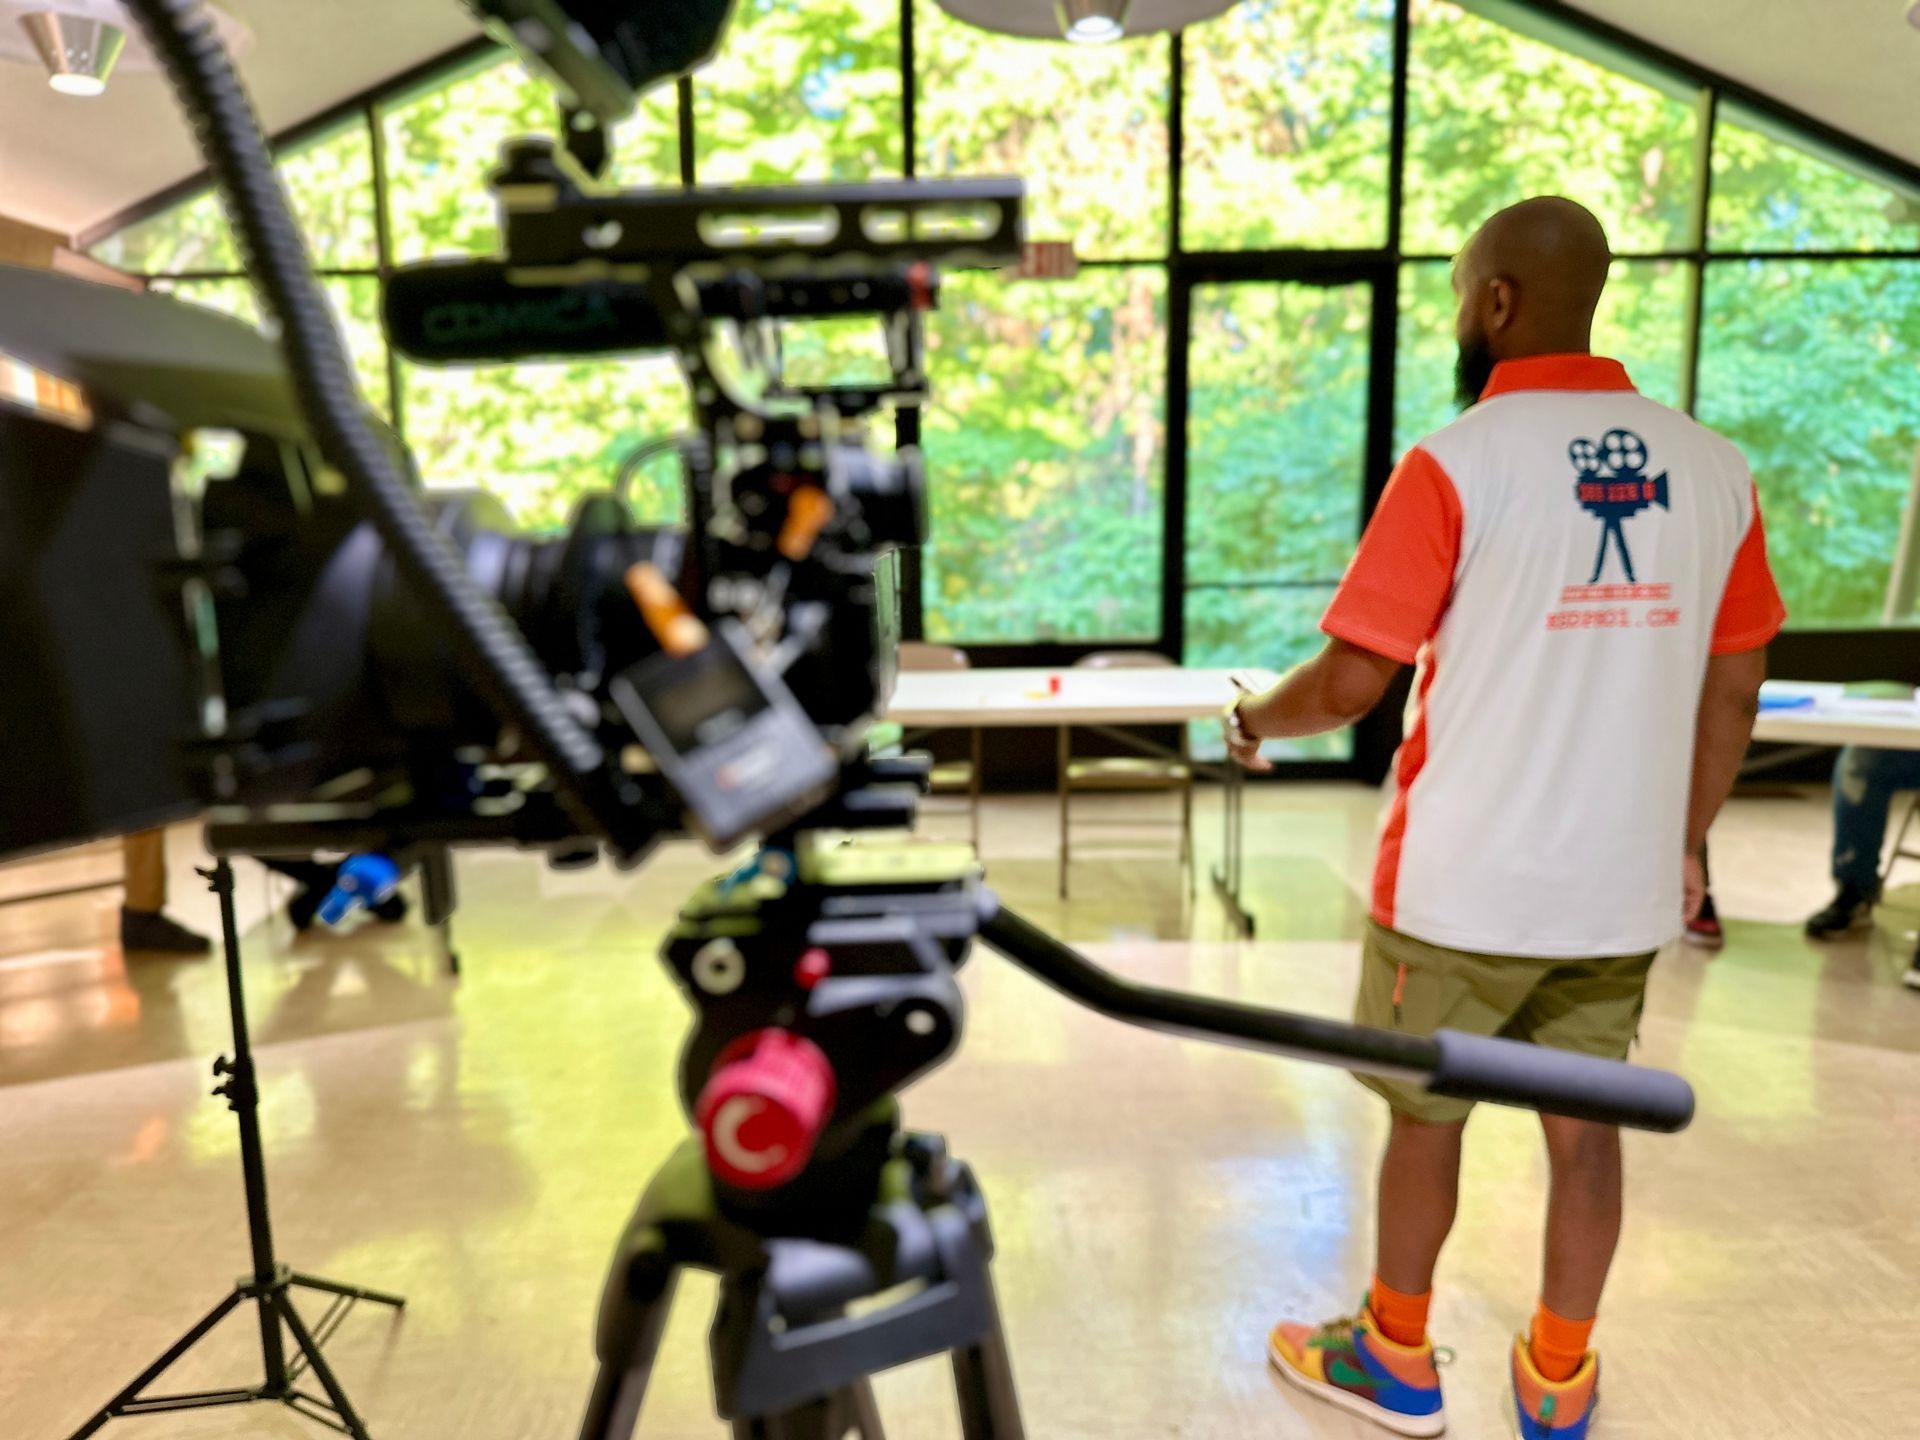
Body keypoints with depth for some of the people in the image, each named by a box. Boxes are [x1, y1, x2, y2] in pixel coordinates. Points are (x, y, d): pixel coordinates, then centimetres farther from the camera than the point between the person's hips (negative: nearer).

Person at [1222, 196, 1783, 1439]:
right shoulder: (1714, 467, 2)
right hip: (1622, 884, 5)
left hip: (1464, 880, -4)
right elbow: (1733, 693, 7)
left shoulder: (1455, 464, -15)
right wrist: (1685, 844, 18)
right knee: (1586, 1124, 17)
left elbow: (1350, 685, -14)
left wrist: (1255, 719, 6)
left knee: (1426, 1114, 14)